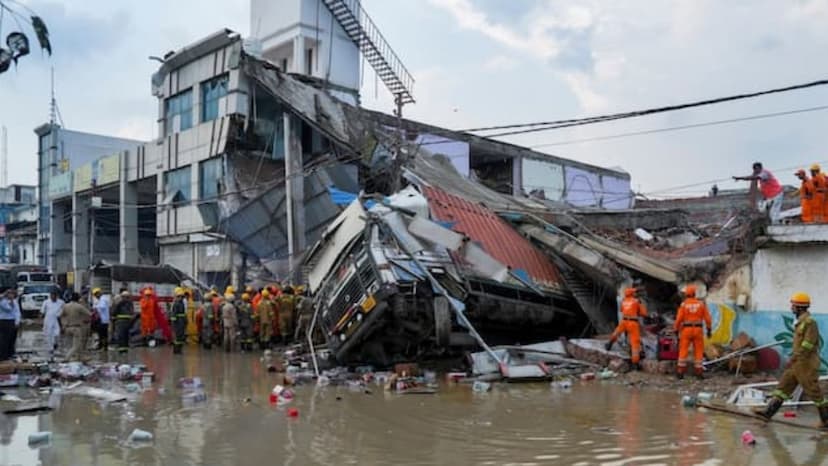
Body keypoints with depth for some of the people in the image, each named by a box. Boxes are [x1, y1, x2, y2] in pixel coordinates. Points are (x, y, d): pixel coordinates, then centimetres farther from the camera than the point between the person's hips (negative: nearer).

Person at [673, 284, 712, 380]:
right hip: (698, 330, 1)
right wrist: (709, 330, 7)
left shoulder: (683, 304, -5)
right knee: (698, 351, 8)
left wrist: (676, 330, 2)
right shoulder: (701, 303, 0)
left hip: (686, 330, -1)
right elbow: (707, 318, -2)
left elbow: (679, 319, -9)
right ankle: (699, 372, 6)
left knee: (683, 351, 3)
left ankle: (681, 372, -1)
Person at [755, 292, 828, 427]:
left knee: (814, 393, 1)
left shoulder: (810, 322, -18)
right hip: (797, 364, 10)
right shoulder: (801, 322, 12)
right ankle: (768, 412, 6)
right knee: (783, 387, 6)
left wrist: (792, 359, -21)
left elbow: (807, 345, -23)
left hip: (806, 365, -10)